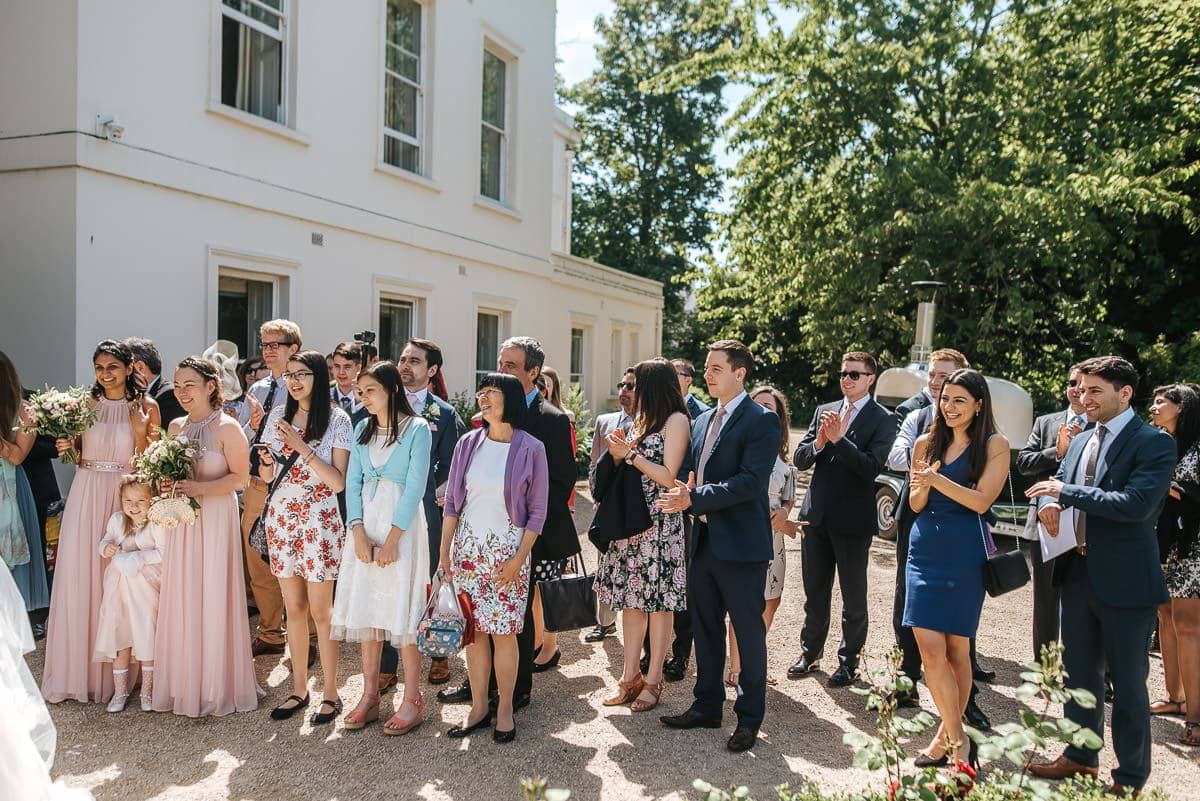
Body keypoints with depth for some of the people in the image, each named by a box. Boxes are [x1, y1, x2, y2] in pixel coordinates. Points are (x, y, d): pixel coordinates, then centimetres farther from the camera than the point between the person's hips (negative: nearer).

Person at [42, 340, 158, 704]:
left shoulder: (146, 407, -1)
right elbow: (77, 454, 15)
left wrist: (141, 431, -16)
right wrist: (66, 447, -5)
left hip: (125, 495, -3)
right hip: (86, 495, 3)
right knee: (79, 578, 3)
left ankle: (118, 671, 14)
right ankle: (78, 669, 16)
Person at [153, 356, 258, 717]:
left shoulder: (227, 427, -8)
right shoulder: (175, 427, 11)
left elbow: (240, 477, -11)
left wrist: (200, 488, -20)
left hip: (216, 519, -6)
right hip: (182, 520, 6)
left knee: (213, 597, 0)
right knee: (181, 598, 8)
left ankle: (217, 687, 13)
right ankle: (184, 682, 21)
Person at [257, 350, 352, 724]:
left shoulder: (337, 420, -7)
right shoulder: (279, 415, 7)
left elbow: (339, 482, -14)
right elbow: (266, 476, 14)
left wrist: (302, 447, -19)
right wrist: (266, 460, -9)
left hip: (319, 521, -5)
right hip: (281, 518, 5)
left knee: (320, 611, 0)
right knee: (293, 608, 11)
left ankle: (331, 694, 12)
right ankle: (299, 688, 23)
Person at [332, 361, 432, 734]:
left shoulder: (417, 428, -5)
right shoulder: (362, 429, 11)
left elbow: (415, 486, -11)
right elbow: (353, 483, 7)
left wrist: (392, 538, -16)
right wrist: (359, 533, -6)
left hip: (401, 525, -5)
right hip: (365, 525, 5)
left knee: (402, 609, -4)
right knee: (366, 608, 7)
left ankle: (412, 700, 5)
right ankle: (370, 696, 17)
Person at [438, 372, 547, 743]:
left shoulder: (531, 449, -6)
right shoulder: (468, 444, 3)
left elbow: (537, 511, -4)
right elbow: (451, 502, 7)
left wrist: (519, 559, -9)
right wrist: (444, 552, 4)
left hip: (507, 550, -3)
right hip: (467, 548, 3)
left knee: (504, 633, 1)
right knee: (473, 630, 7)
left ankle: (505, 710, 16)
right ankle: (478, 708, 20)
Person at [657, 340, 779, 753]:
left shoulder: (761, 420, -11)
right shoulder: (702, 421, 14)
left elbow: (751, 482, -21)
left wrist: (695, 498, -21)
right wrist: (685, 494, -5)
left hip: (741, 546, -7)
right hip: (704, 540, 8)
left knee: (748, 632, 6)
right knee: (705, 629, 16)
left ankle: (750, 717, 20)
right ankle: (707, 706, 31)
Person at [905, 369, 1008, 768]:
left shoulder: (995, 445, 0)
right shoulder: (926, 443, 11)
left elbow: (981, 501, -10)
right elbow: (916, 505, 12)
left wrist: (937, 480, -21)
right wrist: (921, 488, -11)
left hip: (965, 553, -3)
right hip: (925, 549, 3)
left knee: (958, 650, 5)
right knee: (930, 650, -5)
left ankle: (948, 735, 19)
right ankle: (958, 740, 7)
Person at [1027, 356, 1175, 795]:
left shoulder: (1153, 442, -12)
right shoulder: (1081, 442, 11)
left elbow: (1137, 503, -25)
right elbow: (1055, 486, 16)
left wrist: (1067, 491, -21)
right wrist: (1049, 503, -7)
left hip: (1124, 580, -7)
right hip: (1079, 573, 7)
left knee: (1127, 681, 6)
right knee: (1079, 672, 18)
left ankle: (1131, 776, 22)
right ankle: (1081, 757, 35)